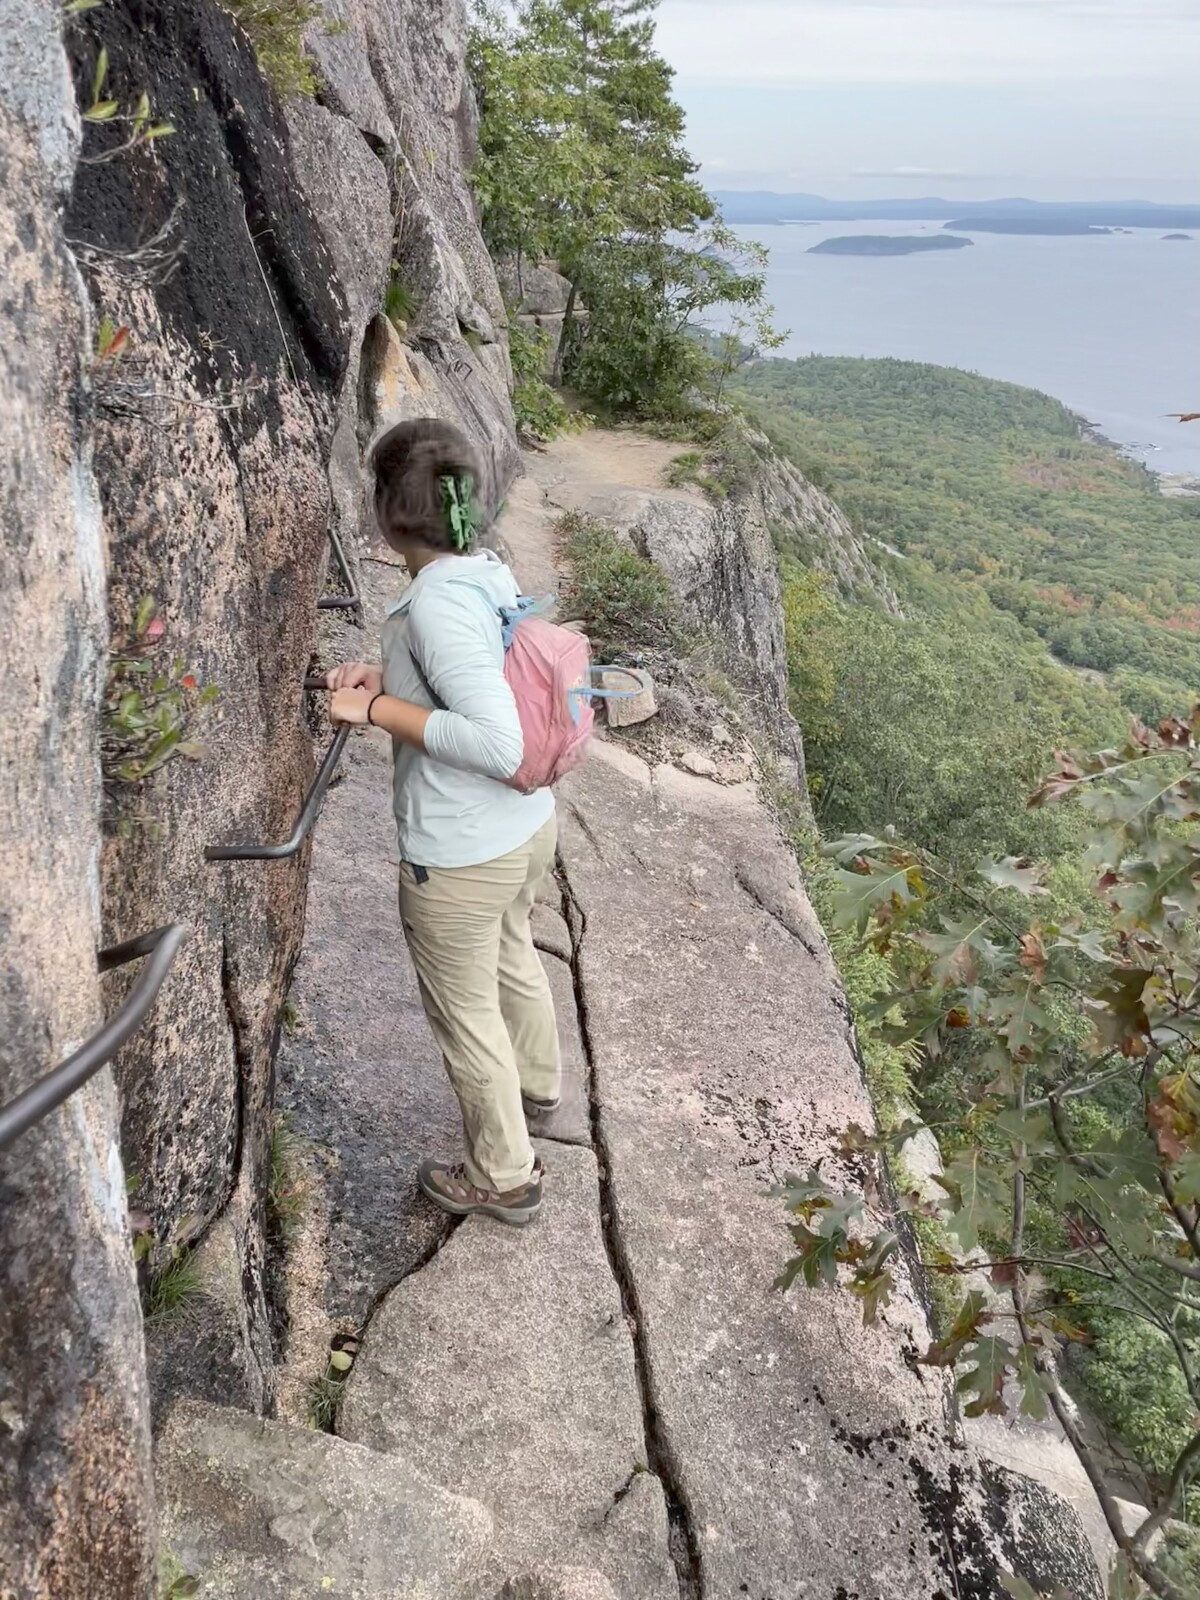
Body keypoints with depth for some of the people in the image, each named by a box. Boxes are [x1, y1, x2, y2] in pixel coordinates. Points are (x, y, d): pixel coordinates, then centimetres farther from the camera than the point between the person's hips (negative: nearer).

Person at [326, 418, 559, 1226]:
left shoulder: (437, 603, -27)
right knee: (513, 959, 32)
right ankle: (538, 1084, 59)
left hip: (461, 858, -8)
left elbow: (499, 744, -31)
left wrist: (378, 709, -24)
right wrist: (386, 678, 2)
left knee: (466, 1012, 13)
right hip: (528, 827, 9)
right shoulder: (491, 571, -1)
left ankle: (504, 1178, 34)